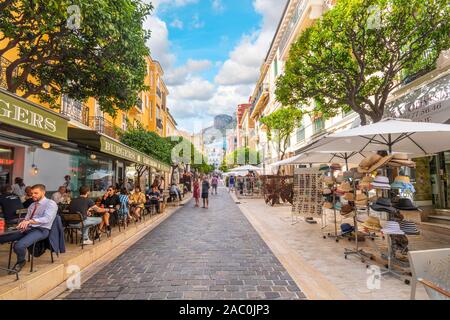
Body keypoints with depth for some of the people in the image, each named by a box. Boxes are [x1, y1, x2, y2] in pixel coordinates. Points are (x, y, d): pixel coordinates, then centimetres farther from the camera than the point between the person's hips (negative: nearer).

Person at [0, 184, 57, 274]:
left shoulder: (50, 203, -7)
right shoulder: (32, 205, 21)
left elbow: (46, 219, -21)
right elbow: (26, 219, 17)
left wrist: (30, 221, -34)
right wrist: (23, 223, -8)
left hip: (41, 230, -8)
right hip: (27, 229, 8)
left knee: (19, 246, -28)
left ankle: (20, 262, 2)